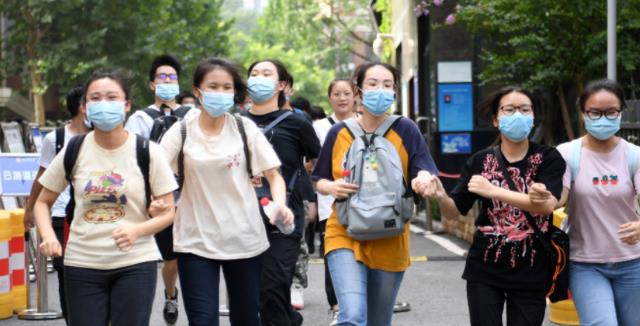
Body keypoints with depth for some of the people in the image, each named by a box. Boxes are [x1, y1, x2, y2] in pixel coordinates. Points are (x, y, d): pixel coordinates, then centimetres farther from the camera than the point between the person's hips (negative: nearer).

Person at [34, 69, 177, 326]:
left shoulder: (147, 152, -5)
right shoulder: (73, 151, 0)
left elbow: (167, 212, -2)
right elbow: (43, 202, 10)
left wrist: (136, 230, -21)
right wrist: (47, 235, -11)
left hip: (135, 263, -1)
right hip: (82, 264, 2)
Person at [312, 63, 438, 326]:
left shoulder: (405, 130, -3)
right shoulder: (338, 132, 0)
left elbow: (424, 171, -12)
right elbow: (319, 182, 10)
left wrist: (424, 180, -35)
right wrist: (331, 188, -13)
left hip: (390, 242, 1)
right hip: (345, 235, -1)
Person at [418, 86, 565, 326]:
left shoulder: (548, 159, -4)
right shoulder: (480, 161, 2)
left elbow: (547, 205, -19)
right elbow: (455, 211, 5)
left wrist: (493, 191, -25)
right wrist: (439, 196, -18)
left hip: (531, 273, -1)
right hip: (485, 271, 1)